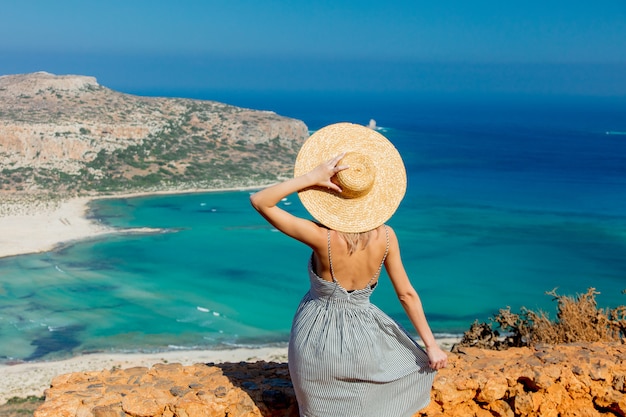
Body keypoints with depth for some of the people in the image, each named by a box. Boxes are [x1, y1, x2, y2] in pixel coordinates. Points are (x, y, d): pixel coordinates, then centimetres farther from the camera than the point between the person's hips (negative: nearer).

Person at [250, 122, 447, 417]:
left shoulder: (322, 237, -27)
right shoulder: (385, 236, -17)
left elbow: (259, 201, -23)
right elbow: (407, 295, -9)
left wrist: (311, 177, -29)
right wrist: (431, 346, 2)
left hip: (318, 339, -2)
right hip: (361, 337, 2)